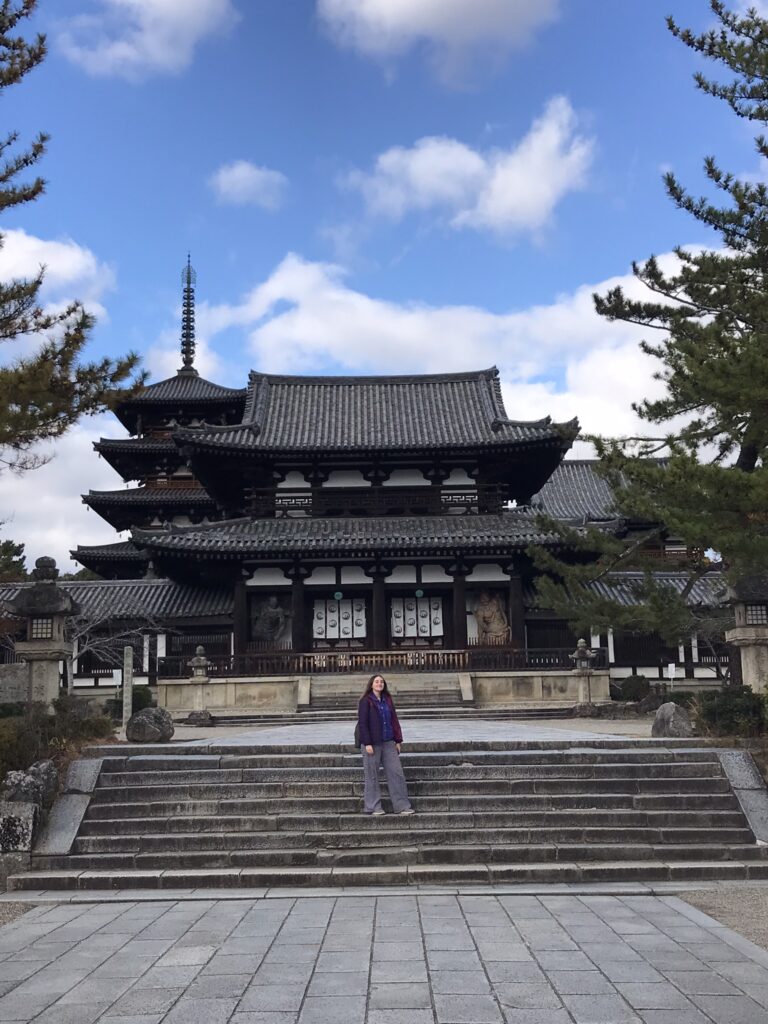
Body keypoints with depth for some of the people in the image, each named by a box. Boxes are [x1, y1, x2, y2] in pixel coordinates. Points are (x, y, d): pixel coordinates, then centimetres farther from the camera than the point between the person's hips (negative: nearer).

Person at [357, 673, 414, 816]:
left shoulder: (387, 700, 12)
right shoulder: (366, 701, -5)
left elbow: (394, 720, 14)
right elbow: (362, 723, -9)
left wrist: (398, 740, 9)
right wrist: (367, 743, -15)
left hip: (388, 742, 5)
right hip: (372, 744, -5)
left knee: (396, 773, 3)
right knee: (372, 776, 1)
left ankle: (401, 806, 8)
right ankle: (373, 807, 12)